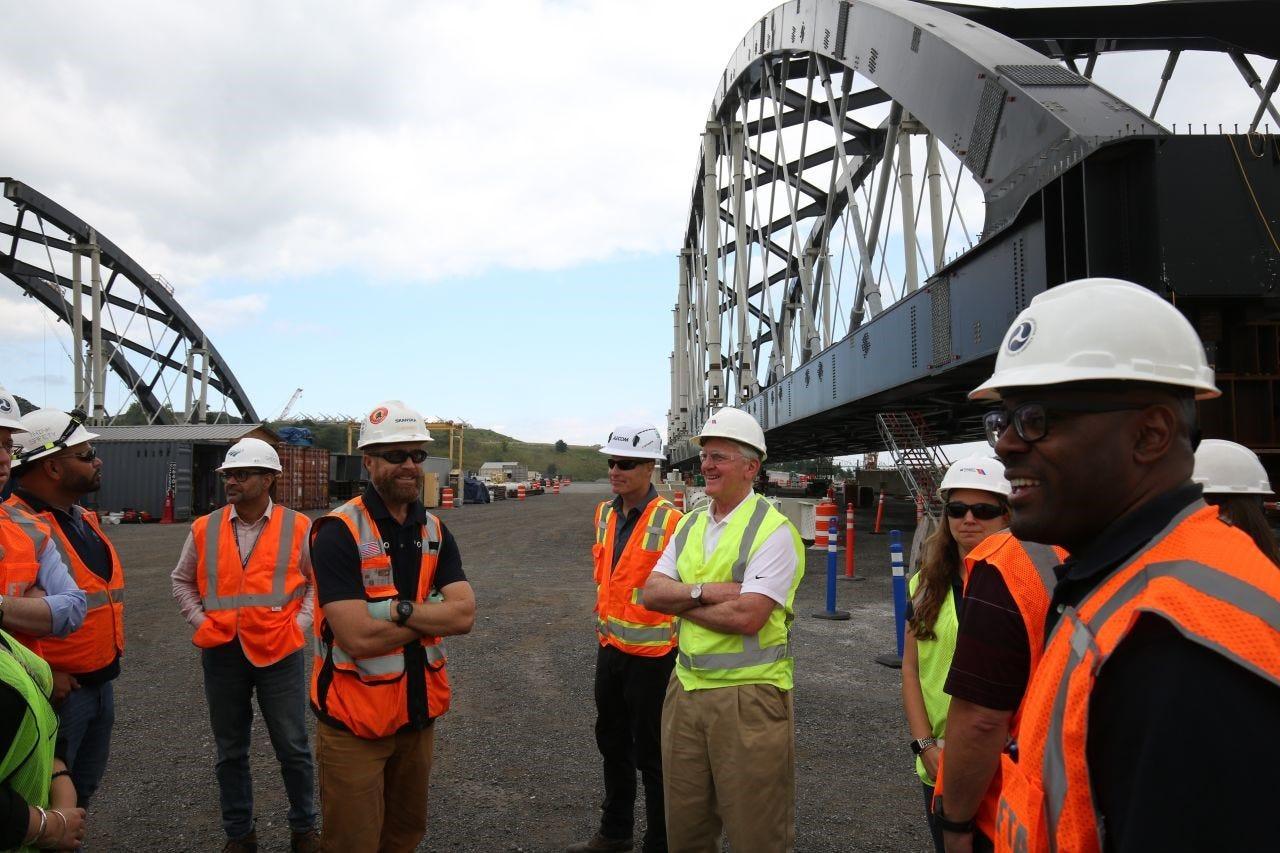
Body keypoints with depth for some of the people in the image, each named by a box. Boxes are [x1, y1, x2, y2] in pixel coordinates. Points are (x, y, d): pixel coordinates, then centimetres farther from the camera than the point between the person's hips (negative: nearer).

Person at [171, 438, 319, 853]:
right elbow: (182, 581, 14)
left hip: (280, 652, -2)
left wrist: (299, 623, -6)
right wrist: (201, 621, 2)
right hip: (222, 654, 3)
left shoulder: (298, 528, -4)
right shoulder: (205, 529, 2)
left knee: (293, 748, 8)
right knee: (230, 751, 15)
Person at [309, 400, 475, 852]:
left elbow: (465, 614, -9)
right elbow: (358, 637, -25)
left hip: (419, 713, 6)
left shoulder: (435, 531, 3)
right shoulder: (339, 531, -17)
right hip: (355, 719, -6)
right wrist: (432, 614, -13)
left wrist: (398, 610, -22)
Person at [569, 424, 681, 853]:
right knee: (611, 742, 20)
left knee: (650, 753, 6)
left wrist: (678, 642, -14)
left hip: (651, 653, -7)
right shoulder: (604, 513, 4)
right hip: (610, 648, 7)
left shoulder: (669, 520, -19)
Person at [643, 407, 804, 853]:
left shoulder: (773, 530, -12)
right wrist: (704, 591, -15)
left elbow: (747, 616, -22)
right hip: (686, 687, 7)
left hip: (748, 695, -6)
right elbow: (651, 592, 2)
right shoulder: (690, 523, 11)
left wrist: (678, 600, -9)